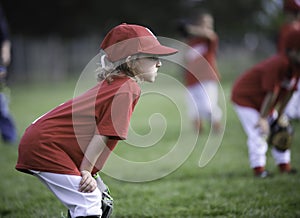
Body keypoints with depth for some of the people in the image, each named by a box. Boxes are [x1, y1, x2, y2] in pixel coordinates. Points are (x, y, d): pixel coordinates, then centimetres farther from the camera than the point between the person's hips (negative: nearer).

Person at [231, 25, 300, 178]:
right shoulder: (278, 64, -36)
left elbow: (288, 92, -1)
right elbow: (272, 93, -32)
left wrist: (280, 116, 3)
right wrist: (263, 118, -28)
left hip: (263, 101, 9)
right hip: (245, 98, -9)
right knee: (258, 132, -15)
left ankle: (284, 165, 17)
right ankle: (259, 168, -9)